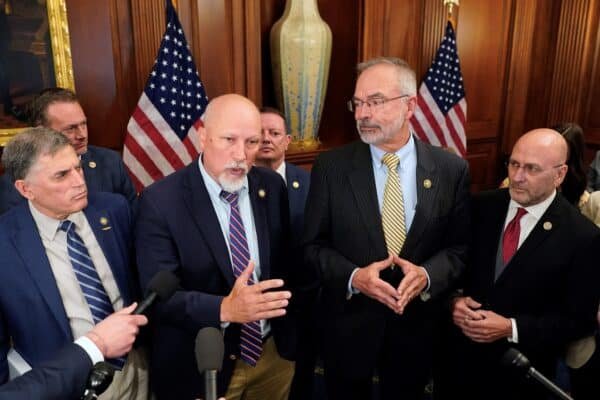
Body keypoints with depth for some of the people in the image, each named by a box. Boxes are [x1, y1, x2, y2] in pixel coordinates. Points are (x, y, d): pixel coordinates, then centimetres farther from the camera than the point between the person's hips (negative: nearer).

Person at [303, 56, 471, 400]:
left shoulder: (452, 169, -6)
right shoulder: (330, 167, -9)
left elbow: (461, 247, -1)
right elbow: (313, 245, -5)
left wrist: (427, 275, -20)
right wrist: (353, 276, -22)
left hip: (416, 326, 1)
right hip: (349, 325, -1)